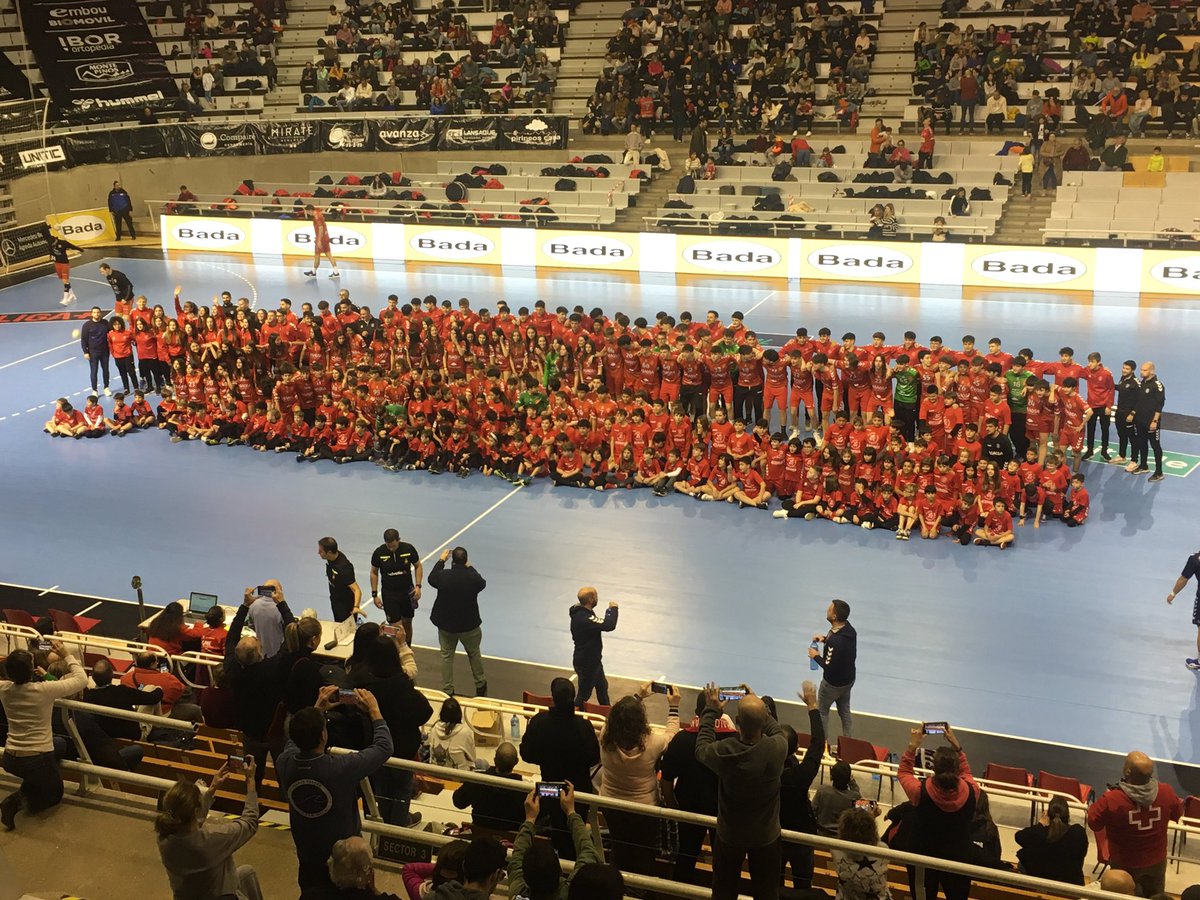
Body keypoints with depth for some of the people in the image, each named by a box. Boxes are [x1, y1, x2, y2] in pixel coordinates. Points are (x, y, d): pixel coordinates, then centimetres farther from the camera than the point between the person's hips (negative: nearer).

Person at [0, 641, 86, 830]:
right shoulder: (44, 690, -19)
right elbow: (82, 680, -7)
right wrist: (66, 655, 0)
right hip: (37, 761, -5)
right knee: (55, 793, 22)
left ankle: (24, 793, 9)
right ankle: (21, 800, -9)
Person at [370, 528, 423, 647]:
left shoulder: (408, 549, -13)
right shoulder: (379, 552, -14)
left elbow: (418, 566, 2)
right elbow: (374, 573, 0)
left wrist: (418, 586, -8)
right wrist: (375, 595, -1)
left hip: (407, 592, 2)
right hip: (389, 594, -2)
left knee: (407, 624, 16)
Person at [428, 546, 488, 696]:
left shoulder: (443, 576, -19)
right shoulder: (473, 578, -22)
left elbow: (432, 579, 5)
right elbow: (482, 583, 3)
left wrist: (441, 560, 15)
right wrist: (470, 567, 11)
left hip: (446, 624, 1)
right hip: (469, 625, 0)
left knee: (447, 656, 18)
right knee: (474, 653, 22)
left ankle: (447, 689, 25)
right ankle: (480, 685, 37)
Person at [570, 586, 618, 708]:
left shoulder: (581, 612, -2)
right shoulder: (584, 618, -35)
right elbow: (609, 625, -39)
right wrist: (613, 609, -26)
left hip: (593, 660, 11)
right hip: (585, 663, -11)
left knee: (602, 686, 28)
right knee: (584, 693, 6)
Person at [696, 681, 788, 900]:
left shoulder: (724, 751, -33)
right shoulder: (777, 749, -31)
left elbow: (701, 749, -7)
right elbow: (777, 731, -4)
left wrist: (711, 711, 0)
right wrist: (757, 703, 2)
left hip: (730, 834, 0)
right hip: (766, 835, 0)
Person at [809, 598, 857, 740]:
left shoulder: (835, 641, -37)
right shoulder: (849, 629, -10)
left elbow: (829, 666, -29)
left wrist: (816, 656, -13)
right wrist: (825, 639, 0)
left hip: (833, 683, -7)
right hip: (848, 679, 7)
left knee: (822, 711, 16)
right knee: (845, 711, 23)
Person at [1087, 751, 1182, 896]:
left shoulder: (1111, 799, -34)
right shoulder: (1167, 792, -25)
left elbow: (1093, 823, -16)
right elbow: (1177, 814, -2)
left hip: (1125, 864, -2)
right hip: (1157, 861, 3)